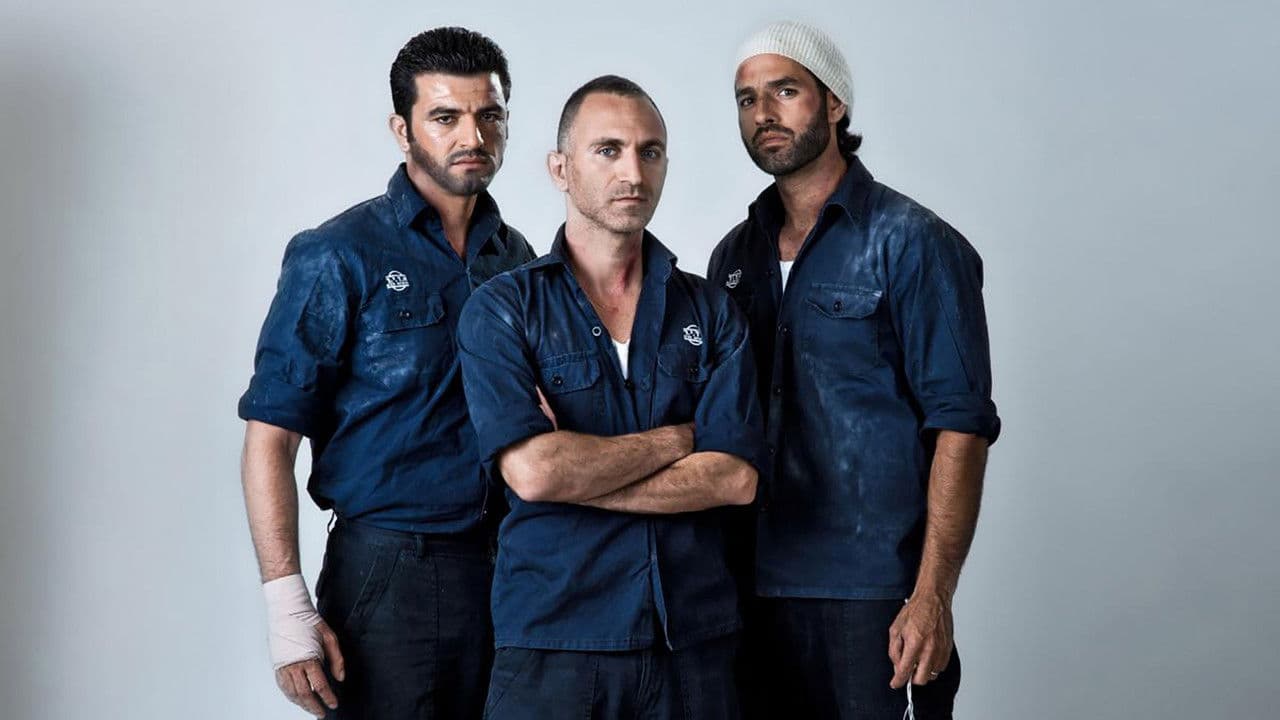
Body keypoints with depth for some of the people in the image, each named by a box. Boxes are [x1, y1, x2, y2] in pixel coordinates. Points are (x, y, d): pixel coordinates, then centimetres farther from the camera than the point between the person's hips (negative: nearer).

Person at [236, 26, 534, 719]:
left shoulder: (518, 258, 10)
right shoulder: (339, 257, -7)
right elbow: (270, 437, -10)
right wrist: (288, 607, -19)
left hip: (511, 574, 5)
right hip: (388, 575, -5)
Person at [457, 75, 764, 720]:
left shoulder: (710, 312, 7)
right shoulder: (502, 310, -1)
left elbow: (735, 478, -6)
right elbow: (530, 470, -16)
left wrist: (573, 471, -12)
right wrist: (675, 438, -5)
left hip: (695, 642, 3)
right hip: (552, 640, -2)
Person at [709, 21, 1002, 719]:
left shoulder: (913, 243, -5)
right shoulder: (734, 255, 12)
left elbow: (961, 425, -10)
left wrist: (931, 596, -17)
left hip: (869, 592, -5)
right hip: (752, 585, 5)